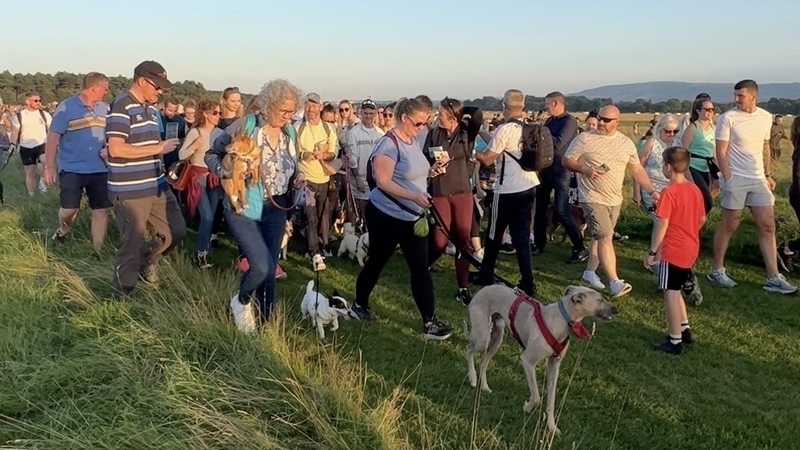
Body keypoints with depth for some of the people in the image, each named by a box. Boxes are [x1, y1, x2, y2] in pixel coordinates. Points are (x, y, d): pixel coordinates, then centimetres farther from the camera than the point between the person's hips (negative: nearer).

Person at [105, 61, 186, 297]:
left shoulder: (151, 108, 14)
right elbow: (116, 149, -22)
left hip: (157, 186, 8)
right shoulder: (121, 106, -13)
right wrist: (159, 148, -18)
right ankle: (122, 296, 22)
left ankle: (146, 262, 39)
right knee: (132, 243, 3)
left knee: (176, 231, 13)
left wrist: (164, 147, 8)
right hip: (129, 191, -8)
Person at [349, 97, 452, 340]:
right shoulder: (389, 144, -18)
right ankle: (359, 305, 35)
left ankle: (429, 321, 4)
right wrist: (414, 196, -33)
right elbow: (383, 182, -25)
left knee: (420, 268, 1)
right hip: (386, 215, -7)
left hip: (413, 217, 7)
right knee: (376, 263, 11)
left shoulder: (414, 141, 8)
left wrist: (430, 172, 0)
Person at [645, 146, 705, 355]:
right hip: (691, 250, 8)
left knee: (670, 293, 0)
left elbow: (662, 226, -18)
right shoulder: (695, 189, 7)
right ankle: (685, 329, 30)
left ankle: (675, 342, 5)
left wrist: (652, 252, -12)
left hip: (672, 251, -8)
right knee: (676, 291, 23)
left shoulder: (669, 192, -17)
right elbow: (702, 219, 15)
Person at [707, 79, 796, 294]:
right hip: (735, 179, -5)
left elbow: (765, 148, 17)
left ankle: (773, 278, 7)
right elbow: (721, 153, -10)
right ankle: (717, 270, 16)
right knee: (729, 225, 2)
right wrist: (728, 180, -14)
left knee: (767, 226, 3)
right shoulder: (728, 118, -9)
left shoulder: (766, 117, 7)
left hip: (758, 179, 5)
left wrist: (768, 175, 12)